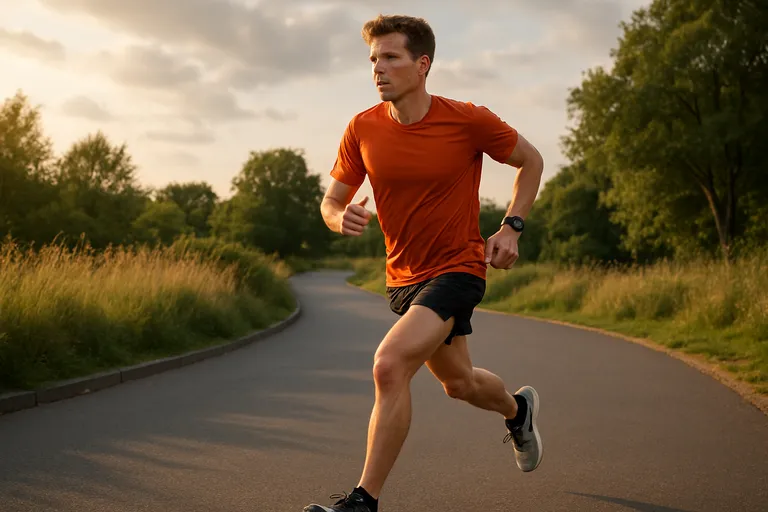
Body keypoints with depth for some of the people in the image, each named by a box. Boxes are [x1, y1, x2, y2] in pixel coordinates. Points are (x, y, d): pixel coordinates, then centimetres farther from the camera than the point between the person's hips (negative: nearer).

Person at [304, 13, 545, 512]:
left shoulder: (468, 120, -15)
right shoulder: (363, 128, -6)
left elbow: (531, 161, 2)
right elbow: (332, 200, 3)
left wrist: (511, 228, -8)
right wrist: (342, 218, -21)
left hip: (457, 269, -5)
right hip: (403, 276, 6)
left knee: (390, 364, -26)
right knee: (460, 383, 21)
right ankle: (518, 408, 56)